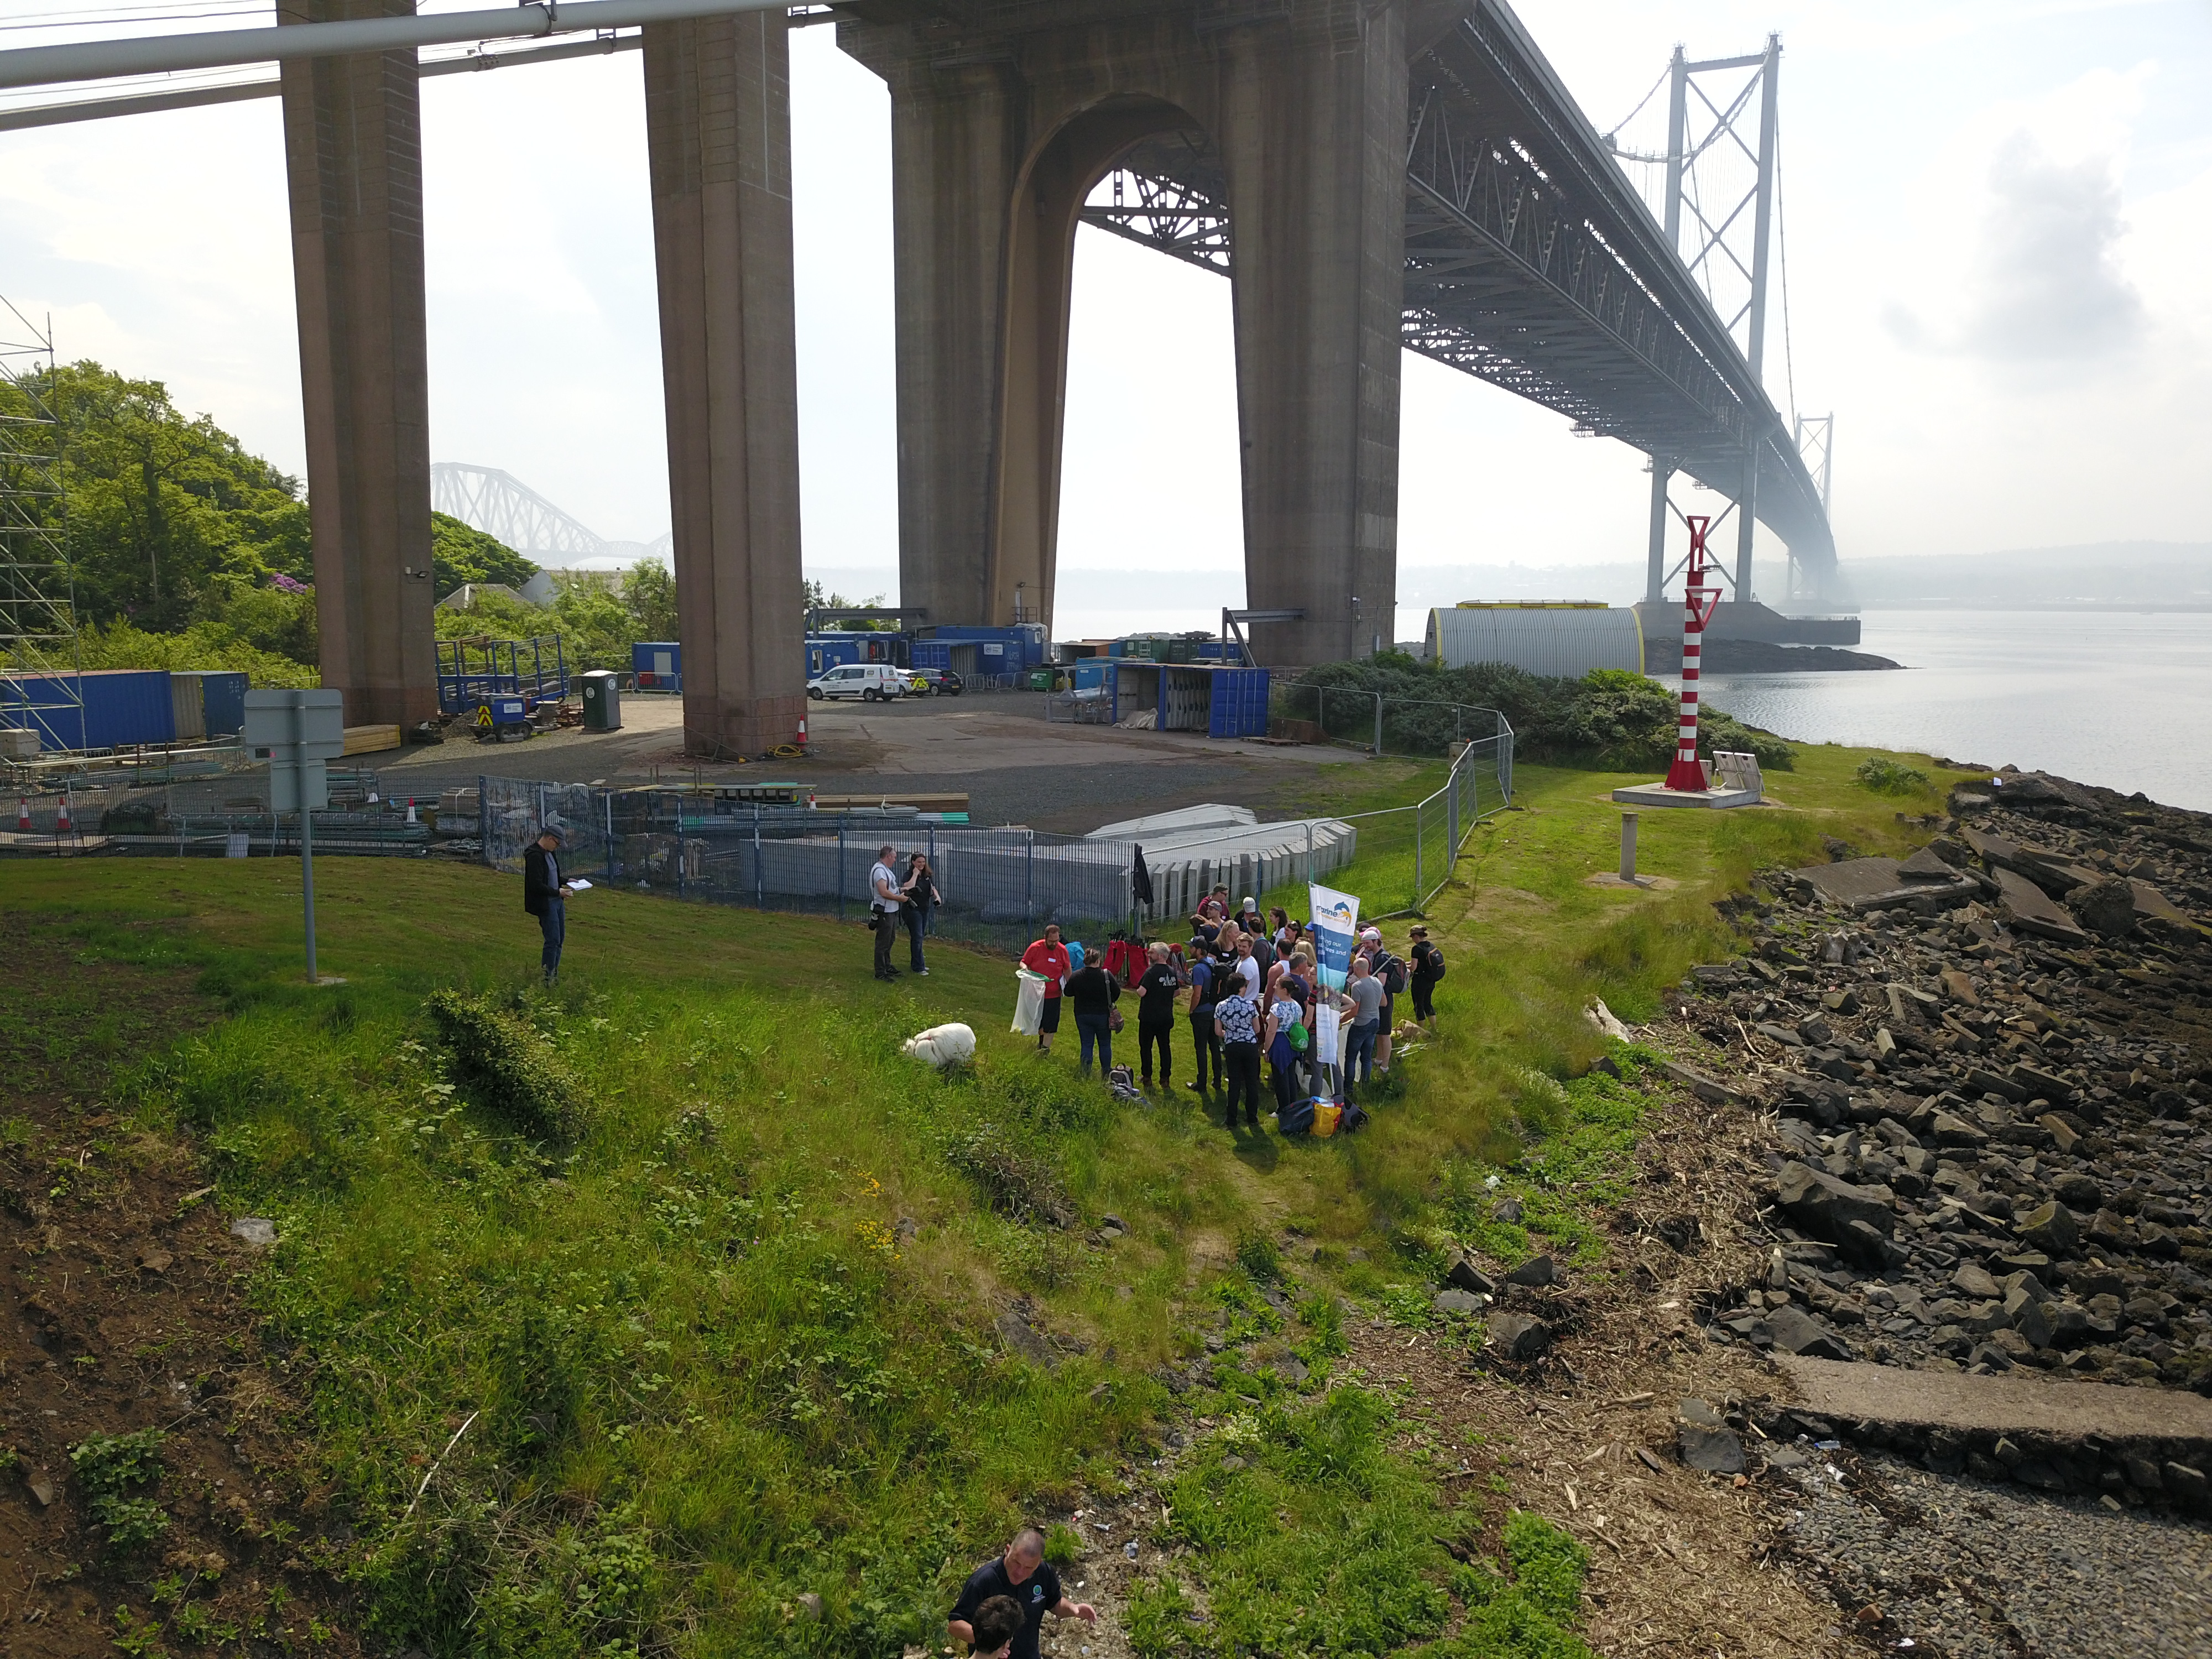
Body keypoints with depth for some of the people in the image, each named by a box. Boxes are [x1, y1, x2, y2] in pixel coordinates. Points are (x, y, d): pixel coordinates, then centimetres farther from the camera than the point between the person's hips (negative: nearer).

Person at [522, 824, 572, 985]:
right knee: (553, 940, -8)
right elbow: (536, 885, -23)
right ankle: (547, 978, -1)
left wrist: (565, 882, 9)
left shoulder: (550, 853, 11)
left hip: (557, 901, 10)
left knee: (560, 938, 14)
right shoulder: (535, 856, -19)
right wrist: (558, 892, -18)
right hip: (545, 904, -10)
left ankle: (554, 975, 24)